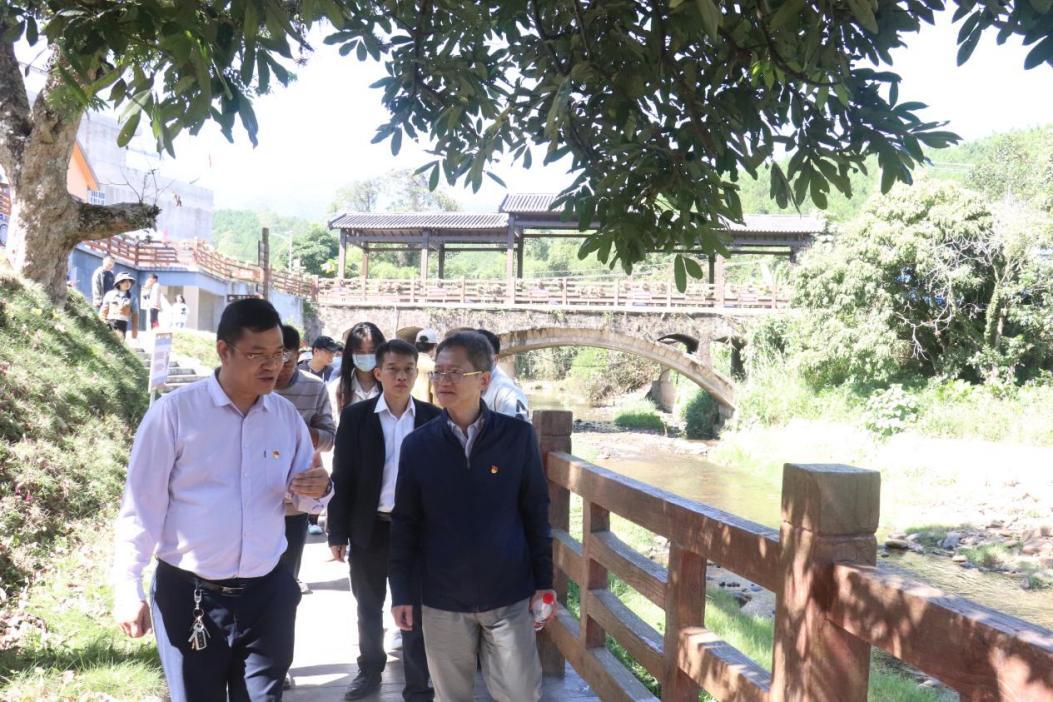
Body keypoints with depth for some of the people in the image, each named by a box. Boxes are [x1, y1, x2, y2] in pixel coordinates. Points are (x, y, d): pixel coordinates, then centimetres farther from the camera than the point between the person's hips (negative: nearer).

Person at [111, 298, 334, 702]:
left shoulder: (286, 416, 1)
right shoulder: (173, 412, -11)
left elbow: (305, 497, 11)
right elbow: (142, 506, -8)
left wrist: (318, 491, -12)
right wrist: (128, 589, -11)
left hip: (266, 594, 4)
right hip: (188, 595, -3)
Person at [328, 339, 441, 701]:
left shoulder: (432, 418, -2)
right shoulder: (356, 416, -4)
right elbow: (342, 477, -2)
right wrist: (338, 533, -4)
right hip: (369, 529, 1)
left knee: (416, 610, 8)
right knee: (368, 608, 17)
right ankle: (370, 670, 36)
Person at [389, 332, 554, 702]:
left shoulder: (518, 436, -5)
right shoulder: (417, 444, -2)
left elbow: (536, 512, 1)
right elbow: (405, 523, 3)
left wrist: (543, 581, 0)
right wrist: (402, 592, 2)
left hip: (510, 595, -1)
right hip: (442, 600, 1)